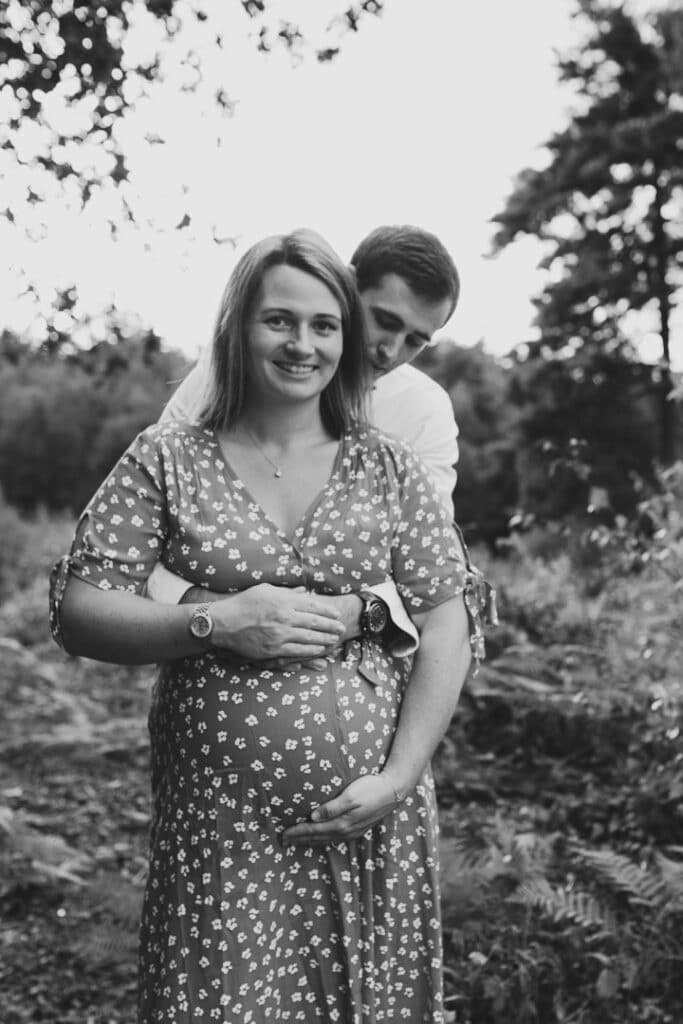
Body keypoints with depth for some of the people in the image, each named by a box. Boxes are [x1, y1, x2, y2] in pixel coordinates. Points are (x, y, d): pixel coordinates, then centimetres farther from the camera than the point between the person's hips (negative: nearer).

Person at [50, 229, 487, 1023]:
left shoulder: (387, 468, 5)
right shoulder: (167, 461, 2)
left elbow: (448, 626, 1)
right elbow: (76, 611, -3)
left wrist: (399, 777, -9)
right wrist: (214, 623, -18)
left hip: (371, 819, 2)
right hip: (219, 828, -1)